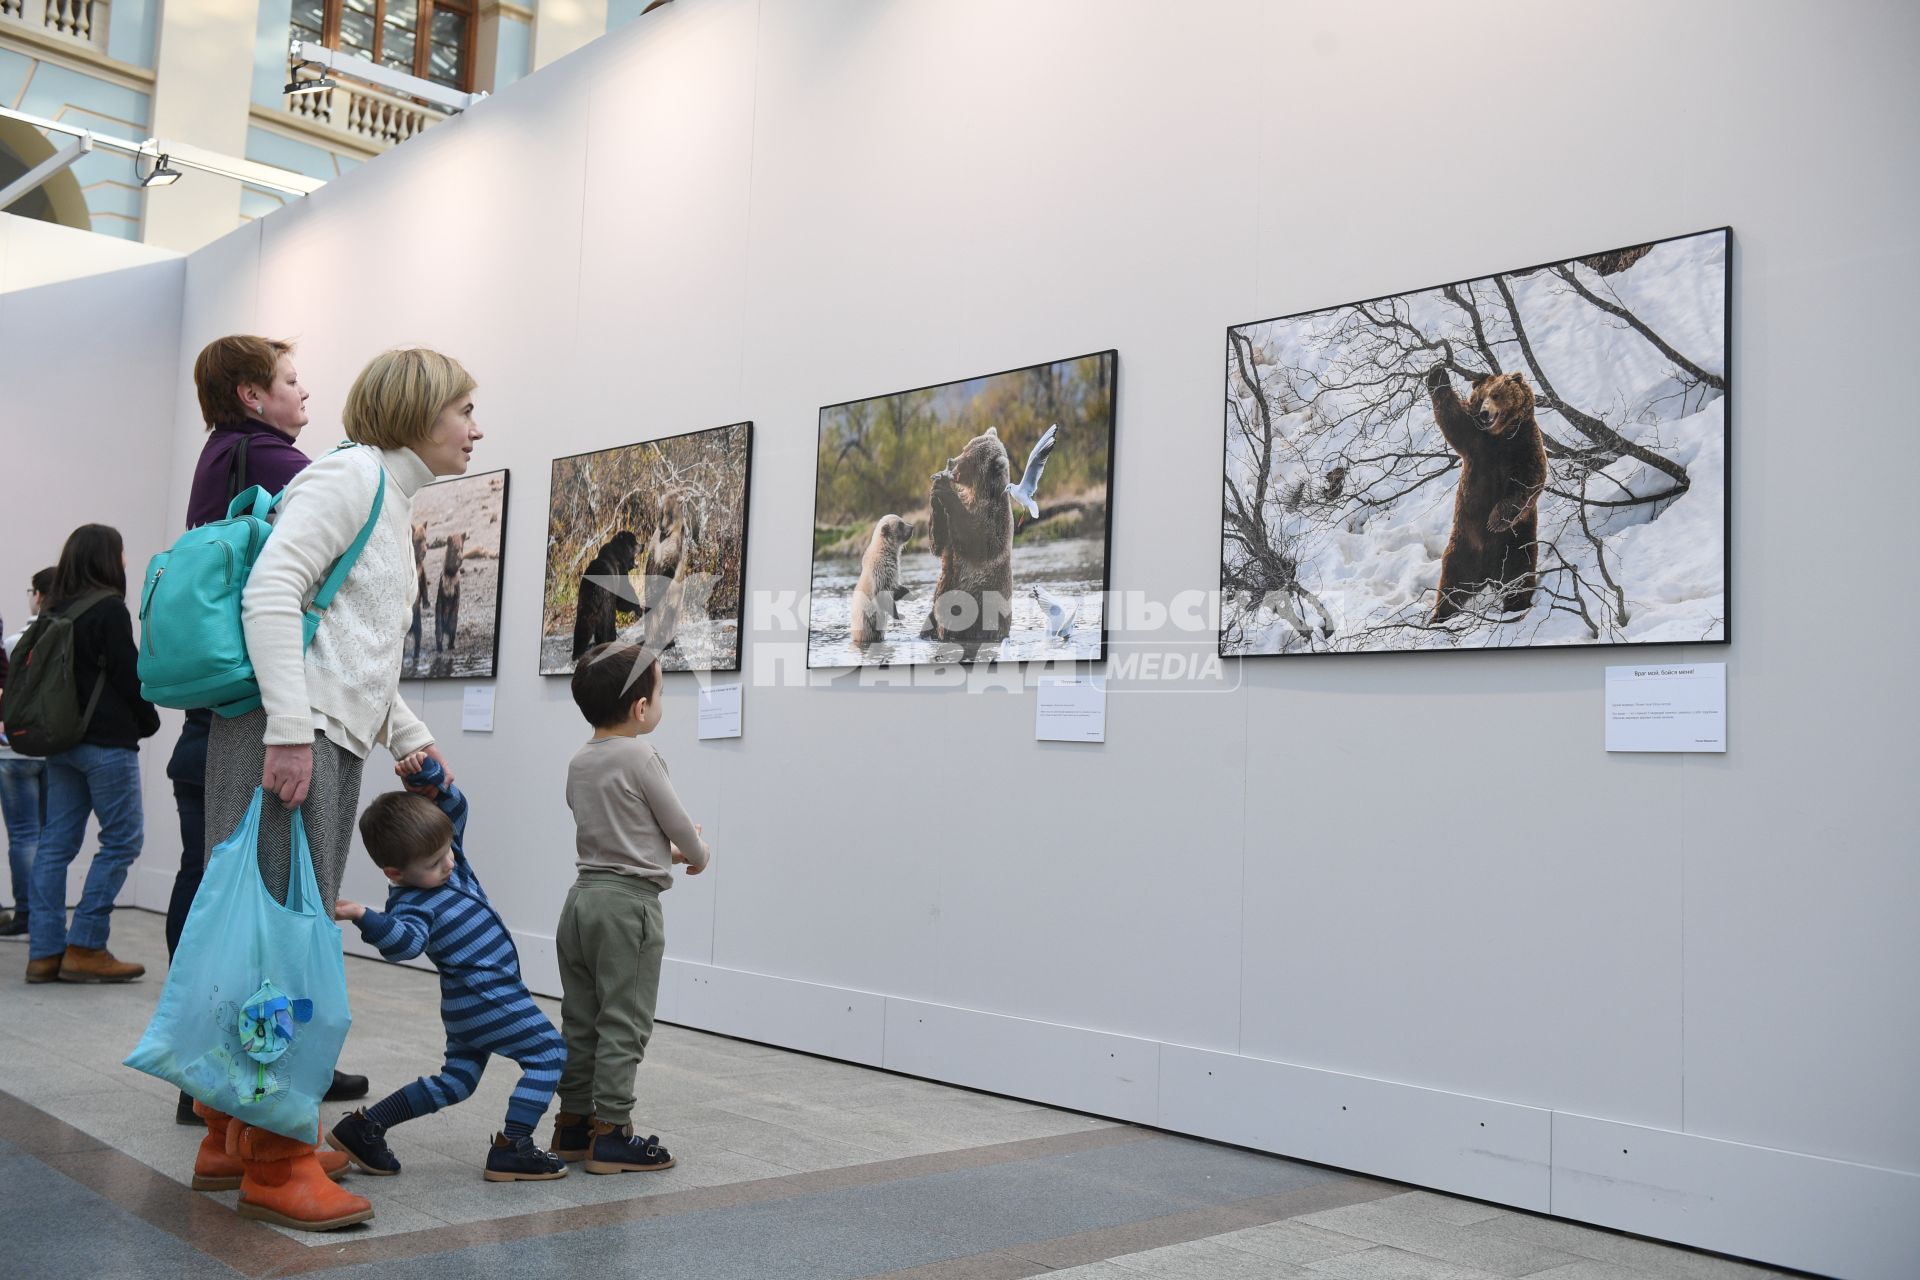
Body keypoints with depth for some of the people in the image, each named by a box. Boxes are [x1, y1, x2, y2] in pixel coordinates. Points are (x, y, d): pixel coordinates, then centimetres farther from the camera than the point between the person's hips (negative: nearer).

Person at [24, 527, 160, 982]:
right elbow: (127, 674, -10)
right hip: (106, 741, -8)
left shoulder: (56, 611, 12)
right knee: (122, 839, -2)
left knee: (56, 842, 6)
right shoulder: (109, 609, -9)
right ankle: (84, 948, -5)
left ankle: (44, 952, 5)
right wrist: (148, 721, 4)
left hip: (60, 739, 8)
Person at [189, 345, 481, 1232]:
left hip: (335, 744, 10)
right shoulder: (353, 473, -6)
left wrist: (409, 737, 20)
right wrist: (290, 728, -24)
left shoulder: (394, 502, 23)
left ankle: (233, 1131, 23)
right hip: (289, 737, -10)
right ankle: (275, 1167, -1)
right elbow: (271, 592, -18)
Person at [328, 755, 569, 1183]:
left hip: (468, 1001, 10)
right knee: (548, 1053, -3)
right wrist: (365, 917, -58)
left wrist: (428, 774, -13)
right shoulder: (412, 903, -23)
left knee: (456, 1081, 17)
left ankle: (362, 1127, 20)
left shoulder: (445, 858, 1)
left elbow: (454, 804, 4)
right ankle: (512, 1148, -5)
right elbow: (406, 940, -43)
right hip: (488, 998, -10)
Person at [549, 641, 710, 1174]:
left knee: (580, 1020, 13)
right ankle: (610, 1134, 1)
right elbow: (681, 827, -7)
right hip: (628, 901, -8)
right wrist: (698, 854, 14)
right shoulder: (641, 759, -14)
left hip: (583, 895, 8)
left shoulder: (579, 762, 10)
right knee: (624, 1023, -2)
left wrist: (669, 848, 23)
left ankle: (573, 1122, 21)